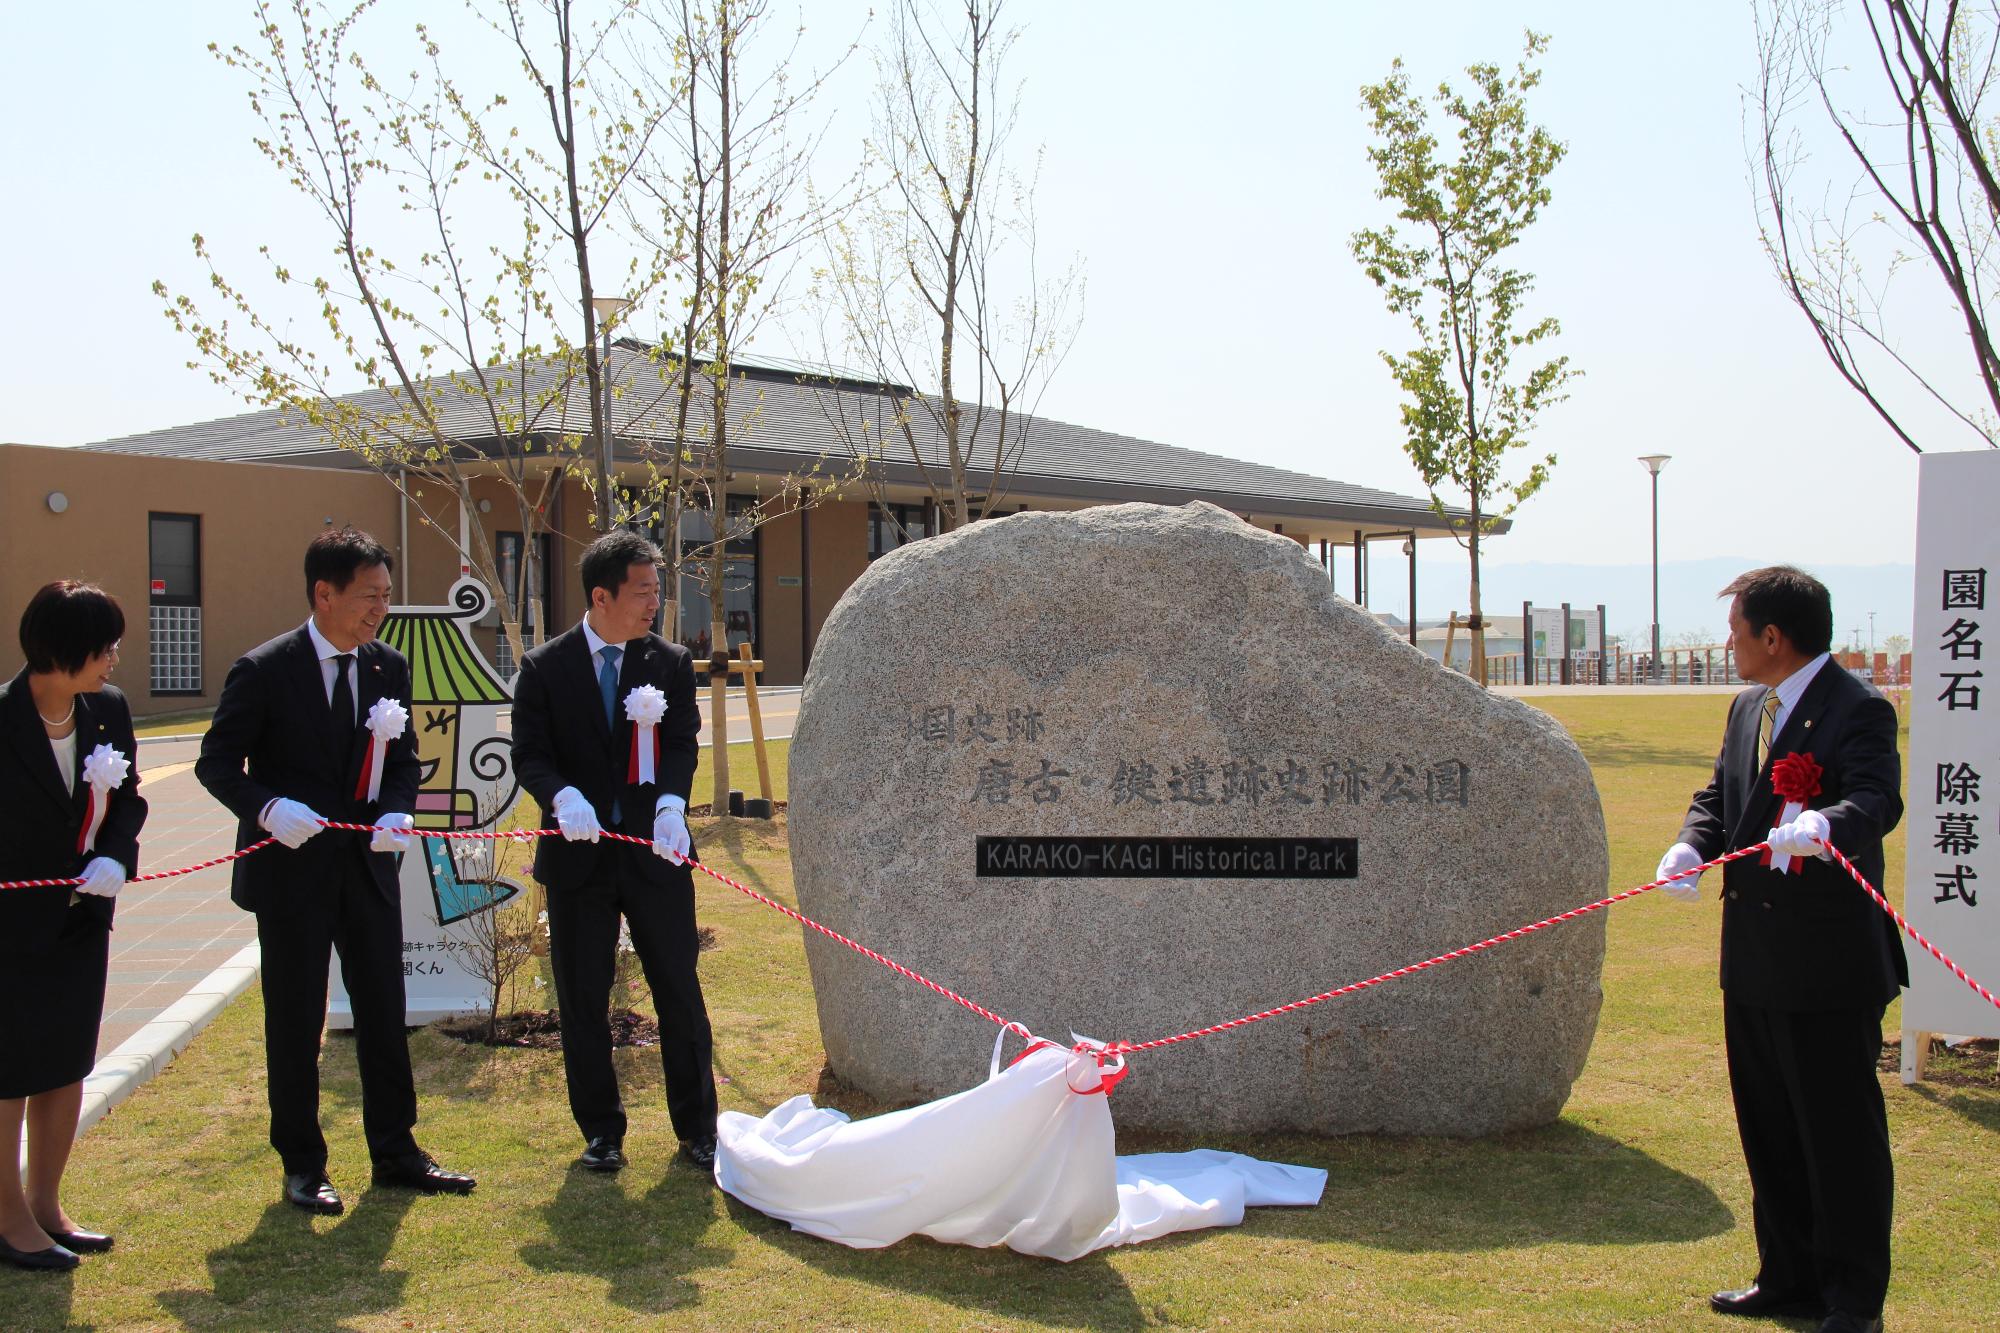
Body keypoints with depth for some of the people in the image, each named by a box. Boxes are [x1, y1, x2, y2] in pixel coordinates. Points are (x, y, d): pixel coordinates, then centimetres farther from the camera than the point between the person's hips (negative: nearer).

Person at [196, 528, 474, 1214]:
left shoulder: (389, 667, 4)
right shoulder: (263, 670, -11)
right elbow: (217, 763, -8)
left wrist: (397, 813, -9)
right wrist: (268, 808, -25)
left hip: (367, 865, 5)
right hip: (292, 870, -4)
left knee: (384, 1012, 10)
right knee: (294, 1022, 6)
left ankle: (395, 1152, 23)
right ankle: (302, 1165, 20)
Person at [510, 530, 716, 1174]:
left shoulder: (671, 663, 3)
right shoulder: (544, 668, -1)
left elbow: (681, 743, -6)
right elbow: (529, 753, -7)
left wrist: (670, 804, -26)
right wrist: (564, 796, -28)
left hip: (655, 853, 1)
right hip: (578, 854, -1)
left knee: (680, 993, 5)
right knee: (582, 1001, 8)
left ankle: (697, 1128, 18)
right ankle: (601, 1132, 22)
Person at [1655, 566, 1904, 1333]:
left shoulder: (1857, 710, -13)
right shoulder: (1748, 710, 14)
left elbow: (1877, 800, -27)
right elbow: (1719, 797, 13)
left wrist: (1824, 827, -48)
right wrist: (1690, 847, -8)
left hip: (1829, 960, -9)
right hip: (1754, 959, 9)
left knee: (1841, 1130, 2)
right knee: (1768, 1127, 17)